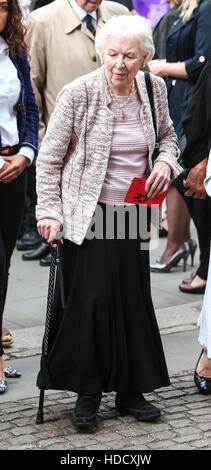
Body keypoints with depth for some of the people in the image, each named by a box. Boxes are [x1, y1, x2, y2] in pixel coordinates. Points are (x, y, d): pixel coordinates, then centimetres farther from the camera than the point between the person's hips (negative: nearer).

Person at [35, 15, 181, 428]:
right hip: (88, 212, -4)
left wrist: (166, 162, -4)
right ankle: (87, 392, 11)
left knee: (134, 298, 8)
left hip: (133, 211, 4)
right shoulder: (78, 94, -14)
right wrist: (49, 211, -11)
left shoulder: (153, 88, -1)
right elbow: (49, 157, -7)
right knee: (90, 298, -6)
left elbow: (167, 135, 17)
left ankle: (130, 389, 21)